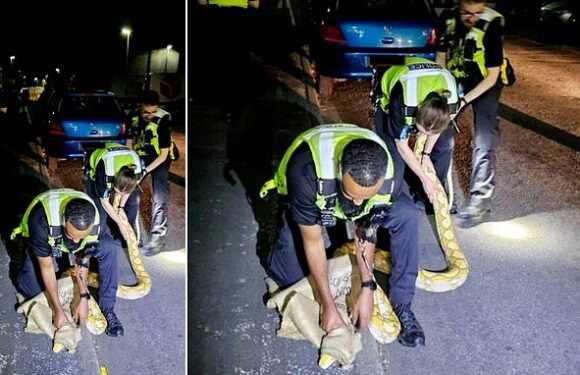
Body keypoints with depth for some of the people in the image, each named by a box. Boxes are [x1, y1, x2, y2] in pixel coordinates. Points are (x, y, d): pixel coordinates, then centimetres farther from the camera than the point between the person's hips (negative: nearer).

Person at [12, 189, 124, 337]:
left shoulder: (94, 223, -36)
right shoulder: (40, 221, -44)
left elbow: (82, 262, -20)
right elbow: (47, 268, -32)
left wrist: (84, 299, -22)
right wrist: (58, 310, -28)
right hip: (45, 243, -1)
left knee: (109, 248, -26)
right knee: (31, 290, -16)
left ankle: (107, 307, -14)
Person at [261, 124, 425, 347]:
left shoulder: (389, 178, -36)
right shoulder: (306, 173, -45)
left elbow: (366, 233, -18)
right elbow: (313, 241, -32)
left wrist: (367, 289, -20)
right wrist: (329, 307, -28)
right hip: (311, 203, -1)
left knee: (407, 215, -23)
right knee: (289, 277, -8)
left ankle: (402, 304, -10)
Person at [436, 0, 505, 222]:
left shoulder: (491, 26, -28)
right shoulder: (447, 20, -16)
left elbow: (492, 76, -22)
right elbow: (441, 58, -1)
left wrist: (464, 100, -28)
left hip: (485, 83, -4)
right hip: (456, 80, 4)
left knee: (484, 142, -14)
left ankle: (480, 199, -11)